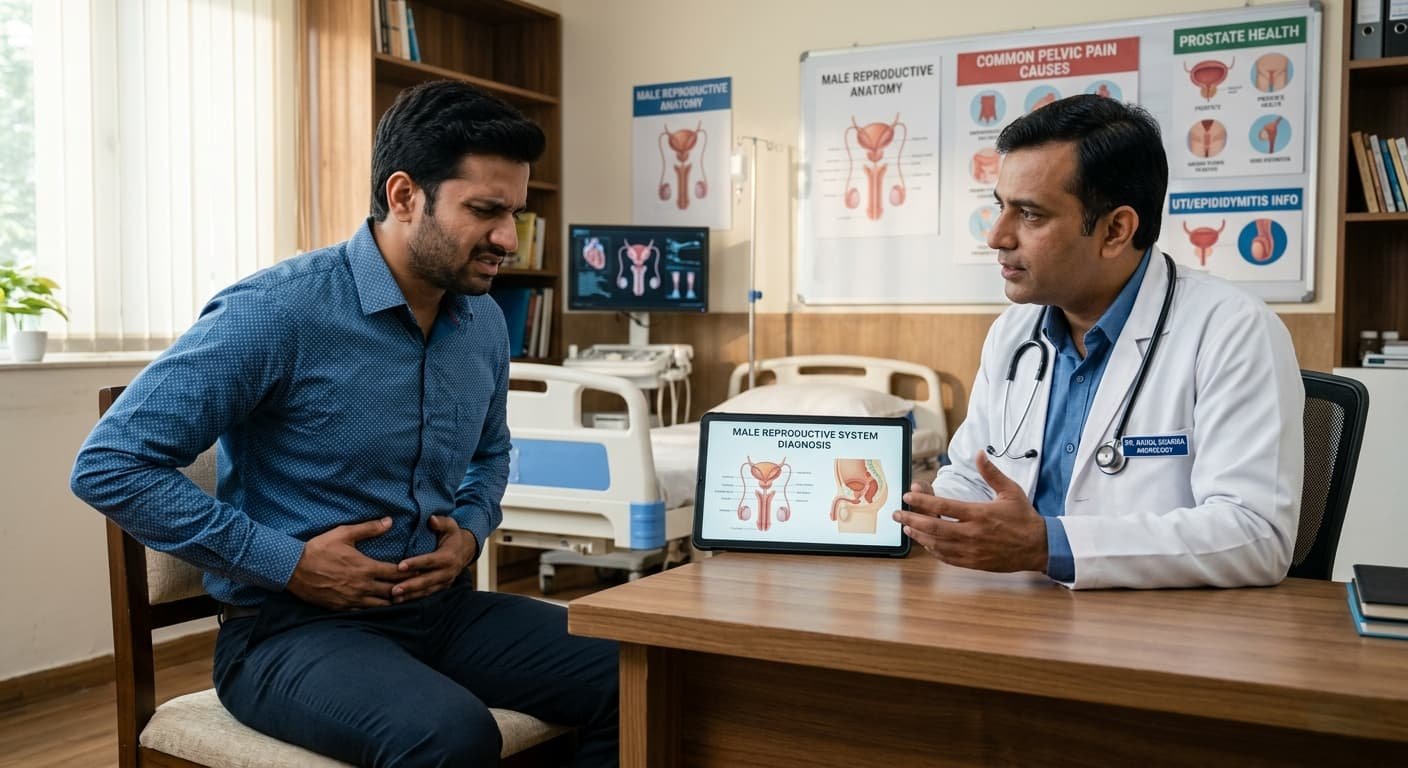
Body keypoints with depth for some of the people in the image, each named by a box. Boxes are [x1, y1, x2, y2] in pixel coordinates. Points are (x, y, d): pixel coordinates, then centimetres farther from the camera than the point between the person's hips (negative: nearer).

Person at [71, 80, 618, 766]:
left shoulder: (485, 322, 5)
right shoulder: (277, 310, -17)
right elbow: (110, 465, -15)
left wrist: (471, 530, 1)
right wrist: (288, 564, -17)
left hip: (442, 608, 6)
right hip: (290, 625, -6)